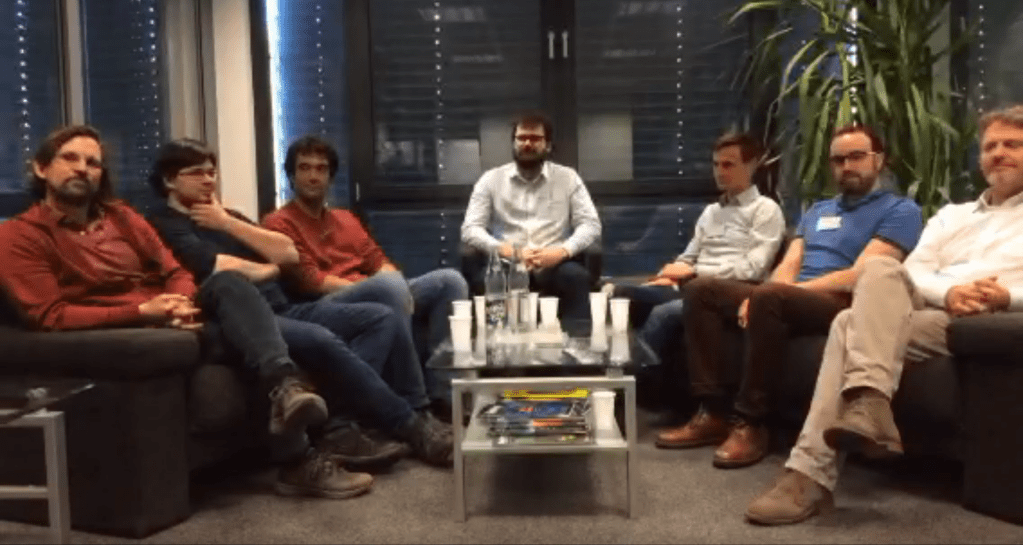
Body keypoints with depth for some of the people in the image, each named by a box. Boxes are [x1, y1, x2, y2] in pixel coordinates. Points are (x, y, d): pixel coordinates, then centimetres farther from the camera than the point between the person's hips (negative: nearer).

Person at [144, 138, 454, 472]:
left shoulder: (225, 217, 25)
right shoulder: (166, 226, 1)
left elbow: (289, 254, 11)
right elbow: (225, 269, -14)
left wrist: (228, 223, 5)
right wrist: (270, 269, 6)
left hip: (284, 309, 8)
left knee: (381, 317, -6)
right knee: (322, 341, -34)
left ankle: (338, 427, -21)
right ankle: (413, 427, -19)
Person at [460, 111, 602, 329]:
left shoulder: (568, 178, 11)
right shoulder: (491, 179, 10)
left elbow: (591, 225, 4)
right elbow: (470, 230, 2)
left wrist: (562, 250, -17)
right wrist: (506, 250, -17)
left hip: (553, 266, 1)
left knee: (575, 276, -34)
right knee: (483, 278, -34)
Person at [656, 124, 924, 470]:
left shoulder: (900, 210, 3)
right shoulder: (817, 211, 26)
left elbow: (860, 277, -11)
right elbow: (788, 267, 14)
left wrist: (765, 295, -16)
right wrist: (755, 298, -12)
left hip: (843, 306, -7)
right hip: (790, 300, 8)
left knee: (769, 297, -37)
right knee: (701, 290, -7)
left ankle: (749, 422, -26)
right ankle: (712, 411, -13)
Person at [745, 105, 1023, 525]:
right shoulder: (951, 214, 30)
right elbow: (914, 270, 12)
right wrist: (948, 292, -10)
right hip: (934, 308, 4)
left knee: (854, 326, -29)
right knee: (880, 269, -30)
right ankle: (867, 405, -41)